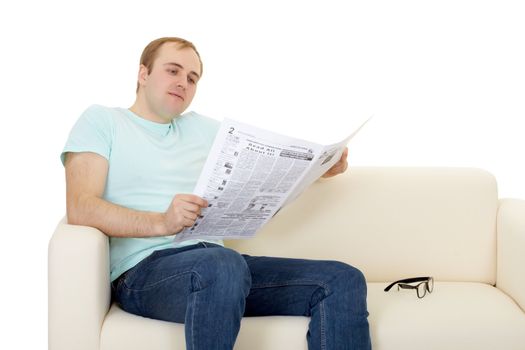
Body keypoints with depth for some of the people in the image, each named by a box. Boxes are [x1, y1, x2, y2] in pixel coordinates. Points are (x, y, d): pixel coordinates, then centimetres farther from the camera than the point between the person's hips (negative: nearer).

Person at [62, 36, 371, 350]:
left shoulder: (202, 127, 26)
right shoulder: (102, 120, 10)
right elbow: (80, 209, -6)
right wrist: (161, 222, -22)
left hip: (216, 260, 6)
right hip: (144, 269, -5)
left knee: (343, 280, -12)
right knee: (223, 264, -40)